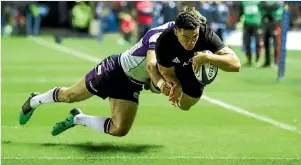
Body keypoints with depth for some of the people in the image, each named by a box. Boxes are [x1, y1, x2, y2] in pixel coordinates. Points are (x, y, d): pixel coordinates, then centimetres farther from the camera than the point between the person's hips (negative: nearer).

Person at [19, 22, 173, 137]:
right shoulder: (159, 34, -31)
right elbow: (151, 65, -46)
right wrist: (160, 83, -64)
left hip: (132, 86, 6)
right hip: (116, 69, -6)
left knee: (120, 130, -7)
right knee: (70, 96, 10)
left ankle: (78, 118, 20)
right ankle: (35, 100, 43)